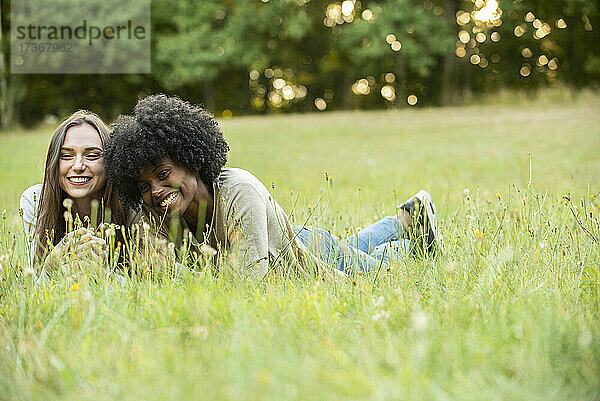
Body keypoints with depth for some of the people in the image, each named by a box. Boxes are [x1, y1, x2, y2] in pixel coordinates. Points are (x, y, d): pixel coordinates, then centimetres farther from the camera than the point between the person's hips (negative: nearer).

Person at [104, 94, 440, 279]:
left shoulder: (239, 192, -44)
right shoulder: (162, 216, -26)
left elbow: (251, 277, -45)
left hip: (313, 255, -5)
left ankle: (413, 219, 51)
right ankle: (404, 221, 58)